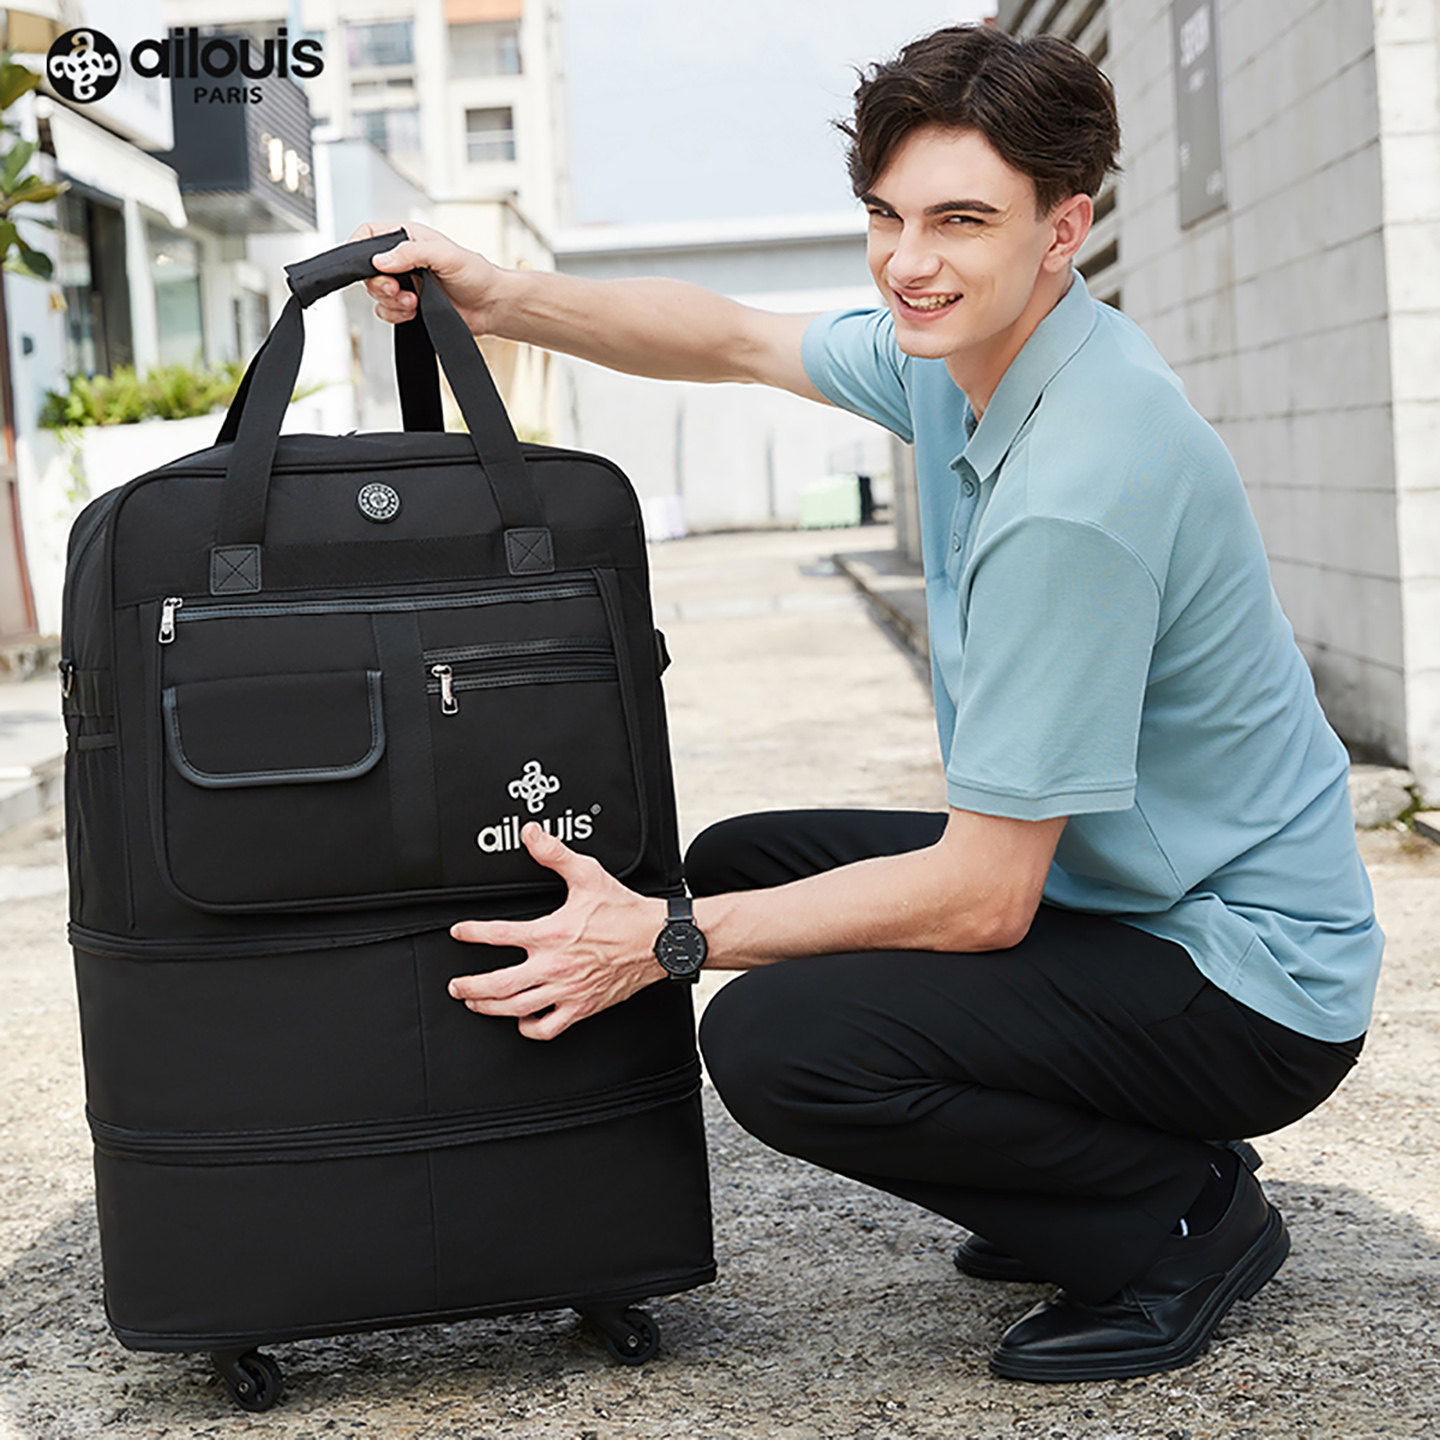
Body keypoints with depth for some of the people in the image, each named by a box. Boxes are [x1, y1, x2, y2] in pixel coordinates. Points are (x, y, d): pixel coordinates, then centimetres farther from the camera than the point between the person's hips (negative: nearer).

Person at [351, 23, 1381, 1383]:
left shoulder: (1076, 485, -29)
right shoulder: (959, 348, -1)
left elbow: (982, 897, -26)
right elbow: (735, 336, 16)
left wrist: (663, 939, -19)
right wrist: (505, 297, 1)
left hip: (1247, 982, -10)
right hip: (1099, 883, 10)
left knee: (776, 1038, -24)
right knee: (739, 860, 14)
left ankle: (1184, 1221, -2)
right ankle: (1096, 1168, 17)